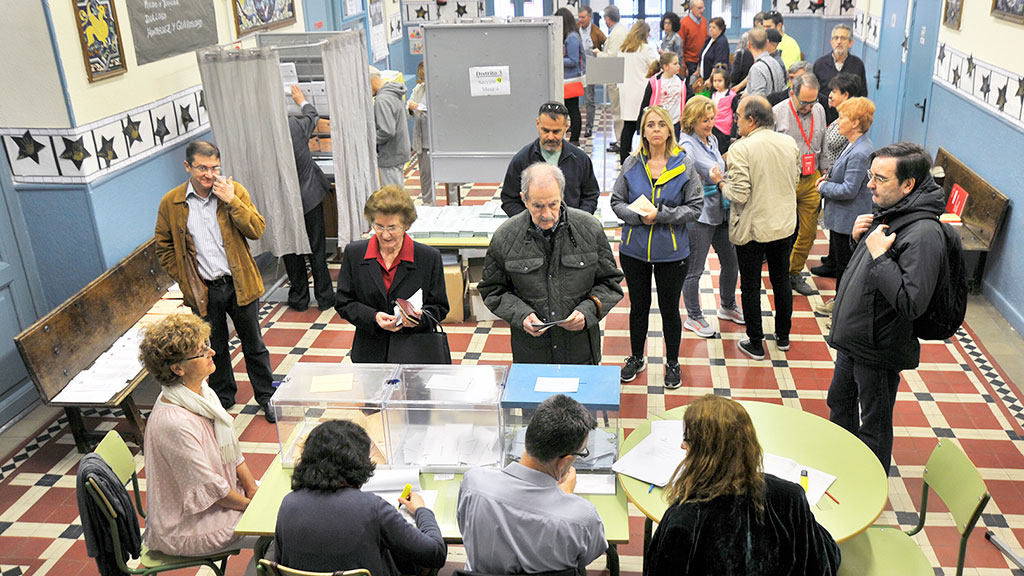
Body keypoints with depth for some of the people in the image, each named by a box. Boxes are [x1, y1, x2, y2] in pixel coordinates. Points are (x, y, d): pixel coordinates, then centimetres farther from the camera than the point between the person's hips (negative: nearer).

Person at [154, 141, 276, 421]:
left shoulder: (235, 191, -5)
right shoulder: (171, 203, -4)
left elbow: (257, 230, -13)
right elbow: (164, 247, 5)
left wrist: (232, 201, -23)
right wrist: (184, 280, -2)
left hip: (239, 285, 0)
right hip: (203, 292, 1)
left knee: (253, 345, 12)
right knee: (214, 349, 17)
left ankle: (266, 396, 30)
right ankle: (223, 398, 37)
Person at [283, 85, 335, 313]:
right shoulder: (295, 125, -16)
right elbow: (313, 115, 9)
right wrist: (302, 101, 29)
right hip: (311, 196, 1)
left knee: (291, 252, 14)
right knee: (317, 249, 10)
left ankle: (299, 298, 25)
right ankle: (325, 297, 19)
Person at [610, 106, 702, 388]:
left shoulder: (684, 164, -6)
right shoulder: (632, 164, -2)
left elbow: (694, 207, -5)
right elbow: (617, 201, 2)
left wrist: (661, 214, -18)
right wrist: (638, 216, -16)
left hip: (671, 251, -1)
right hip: (634, 249, 2)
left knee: (669, 309, 10)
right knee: (638, 306, 16)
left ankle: (672, 363, 30)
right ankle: (637, 358, 36)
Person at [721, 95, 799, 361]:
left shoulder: (741, 148, -20)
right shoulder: (790, 143, -1)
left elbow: (739, 194, -22)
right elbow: (795, 181, 10)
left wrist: (722, 183, -4)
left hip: (752, 229, -6)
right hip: (784, 225, 6)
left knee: (750, 287, 8)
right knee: (781, 280, 20)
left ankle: (755, 344, 17)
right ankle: (783, 336, 34)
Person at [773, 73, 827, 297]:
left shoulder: (819, 110, 6)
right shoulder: (777, 113, -10)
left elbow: (823, 146, 16)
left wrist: (824, 173, 16)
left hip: (811, 180, 5)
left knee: (809, 231, 9)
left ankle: (794, 273, 25)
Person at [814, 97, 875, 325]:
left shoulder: (860, 153, -27)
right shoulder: (855, 146, 6)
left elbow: (848, 190, -27)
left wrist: (824, 187, -13)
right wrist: (828, 179, 5)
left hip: (849, 221, -10)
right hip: (841, 218, 10)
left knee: (846, 264, 3)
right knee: (838, 260, 23)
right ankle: (840, 301, 40)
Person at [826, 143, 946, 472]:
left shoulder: (924, 234, -27)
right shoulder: (886, 213, 2)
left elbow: (911, 302, -34)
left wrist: (880, 255, -29)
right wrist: (859, 238, -4)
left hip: (879, 350, -9)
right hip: (852, 340, 9)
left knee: (873, 426, 10)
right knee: (839, 404, 27)